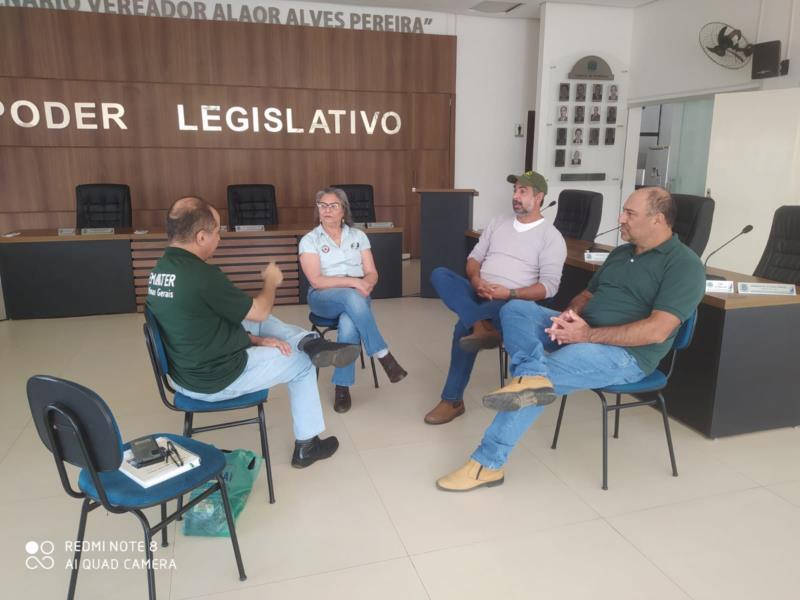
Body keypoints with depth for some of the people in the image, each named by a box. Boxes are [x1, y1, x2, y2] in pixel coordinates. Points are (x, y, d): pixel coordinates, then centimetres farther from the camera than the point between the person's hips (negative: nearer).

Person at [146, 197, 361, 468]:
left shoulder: (161, 269, 0)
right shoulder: (201, 275, -29)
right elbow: (259, 311, -15)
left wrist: (254, 339, 6)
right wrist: (271, 281, 5)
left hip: (185, 371, 9)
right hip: (216, 379, -9)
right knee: (302, 364, 11)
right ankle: (306, 447, 23)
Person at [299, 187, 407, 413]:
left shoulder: (358, 236, 11)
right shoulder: (309, 240, 2)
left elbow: (372, 274, 7)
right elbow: (316, 281, -10)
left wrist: (364, 284, -17)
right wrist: (353, 281, -20)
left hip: (357, 296, 2)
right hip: (324, 298, -2)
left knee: (349, 324, -34)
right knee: (352, 298, -37)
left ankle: (342, 387, -21)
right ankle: (384, 356, -27)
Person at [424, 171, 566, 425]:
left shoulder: (551, 237, -1)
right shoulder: (498, 223, 17)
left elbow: (549, 287, -9)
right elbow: (474, 257, 15)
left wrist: (509, 293, -22)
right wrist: (476, 281, -9)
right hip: (479, 293, 6)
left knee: (463, 327, -35)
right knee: (439, 275, -23)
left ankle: (453, 400, -22)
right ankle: (481, 326, -40)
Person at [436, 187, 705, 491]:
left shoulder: (683, 265, -9)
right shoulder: (620, 253, 17)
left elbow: (657, 331, -20)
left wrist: (588, 335, -22)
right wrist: (569, 316, -4)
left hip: (624, 353, -8)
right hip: (579, 331, 8)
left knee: (529, 387, -26)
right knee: (515, 309, -14)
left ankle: (488, 463, -13)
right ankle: (533, 375, -40)